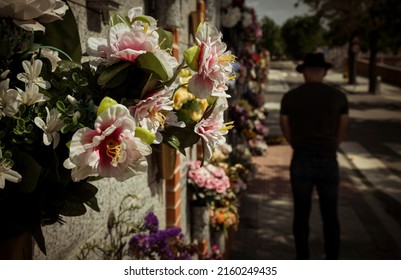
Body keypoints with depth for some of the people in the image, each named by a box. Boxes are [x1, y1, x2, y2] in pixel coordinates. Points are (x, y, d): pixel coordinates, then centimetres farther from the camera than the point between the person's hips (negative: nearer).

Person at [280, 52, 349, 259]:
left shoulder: (290, 97, -1)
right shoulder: (338, 97, -1)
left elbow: (286, 131, 4)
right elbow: (341, 133, 6)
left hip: (301, 161, 0)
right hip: (328, 161, 0)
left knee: (301, 215, 11)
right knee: (330, 217, 11)